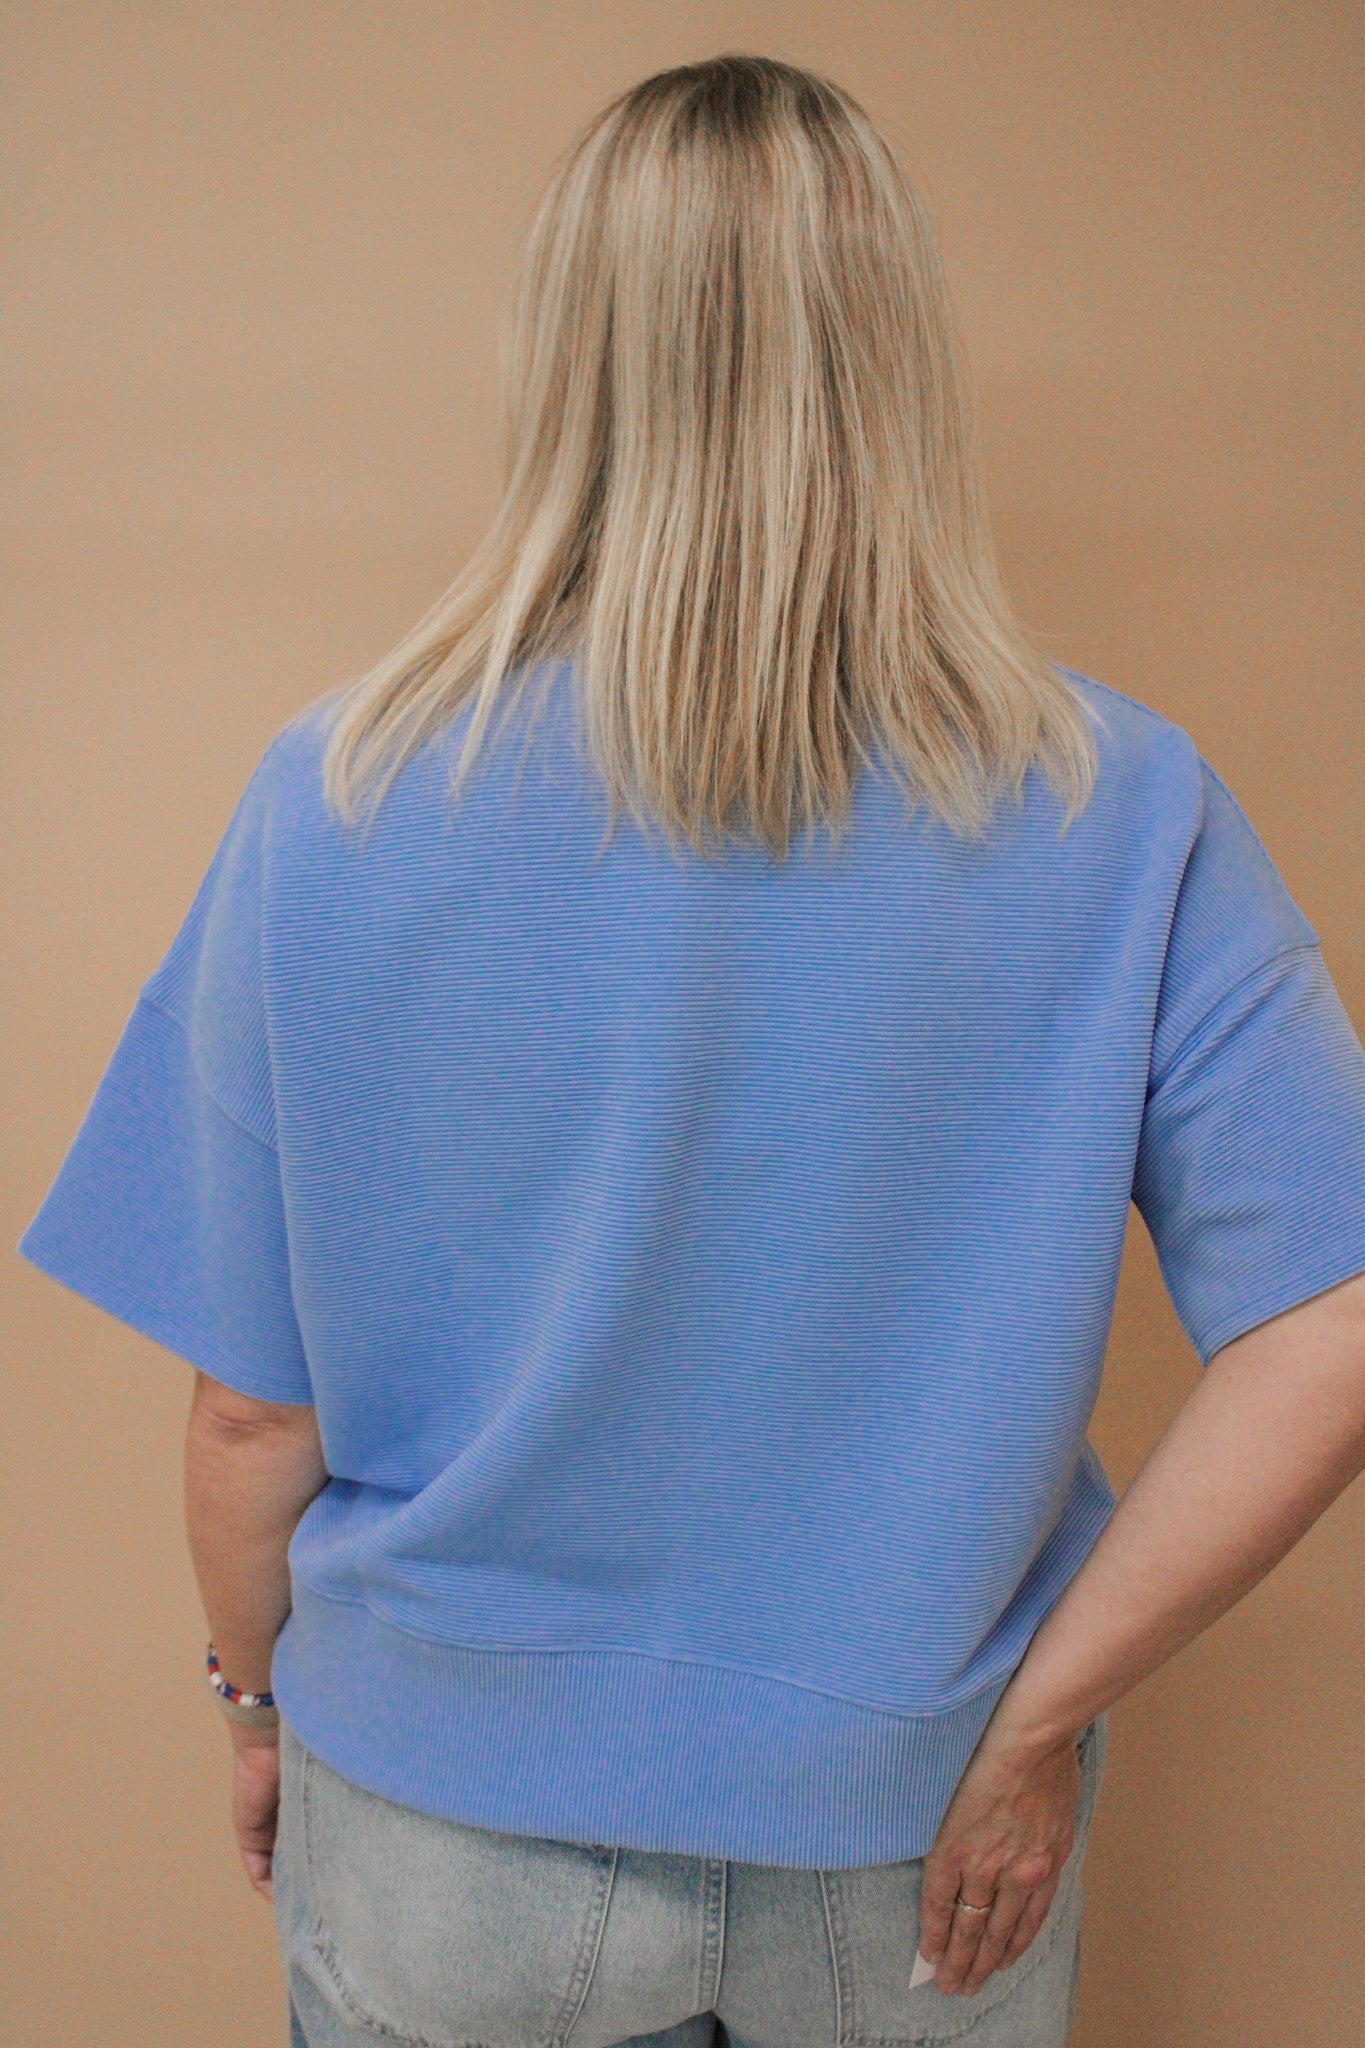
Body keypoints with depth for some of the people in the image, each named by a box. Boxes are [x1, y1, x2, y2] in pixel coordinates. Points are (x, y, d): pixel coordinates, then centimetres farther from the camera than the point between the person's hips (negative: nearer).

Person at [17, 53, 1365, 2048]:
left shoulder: (341, 801, -18)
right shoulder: (1125, 815, -16)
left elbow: (251, 1411, -11)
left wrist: (258, 1700, 7)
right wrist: (1037, 1715, -8)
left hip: (454, 1847, 0)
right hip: (916, 1850, 1)